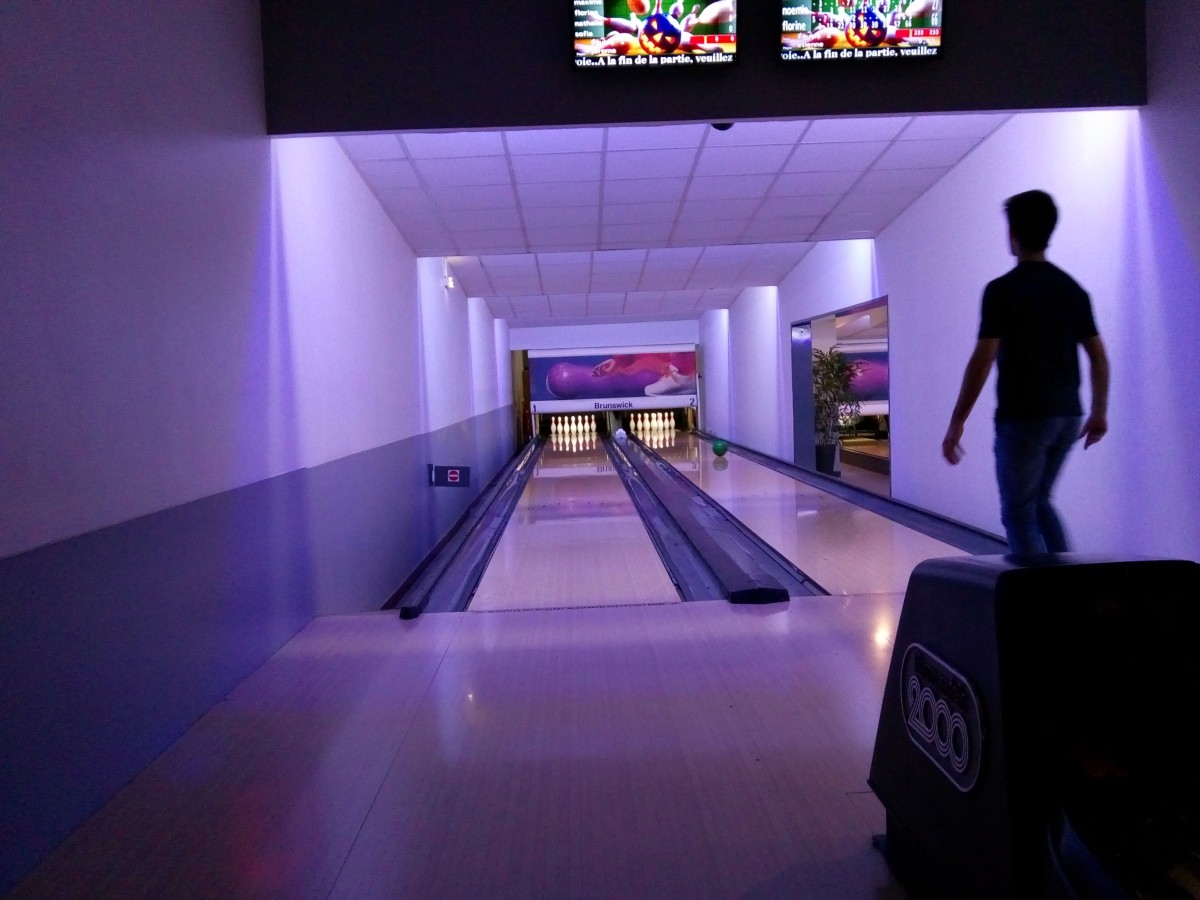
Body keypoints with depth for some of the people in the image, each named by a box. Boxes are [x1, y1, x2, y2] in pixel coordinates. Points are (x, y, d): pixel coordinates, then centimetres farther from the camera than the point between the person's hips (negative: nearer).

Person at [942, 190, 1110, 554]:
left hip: (1023, 417, -7)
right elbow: (1097, 355, 11)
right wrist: (1100, 411, 21)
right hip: (1066, 415, 7)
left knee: (1019, 514, 5)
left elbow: (983, 361, -16)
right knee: (1039, 502, 22)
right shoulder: (1072, 288, 9)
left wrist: (957, 422, -12)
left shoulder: (1003, 289, -11)